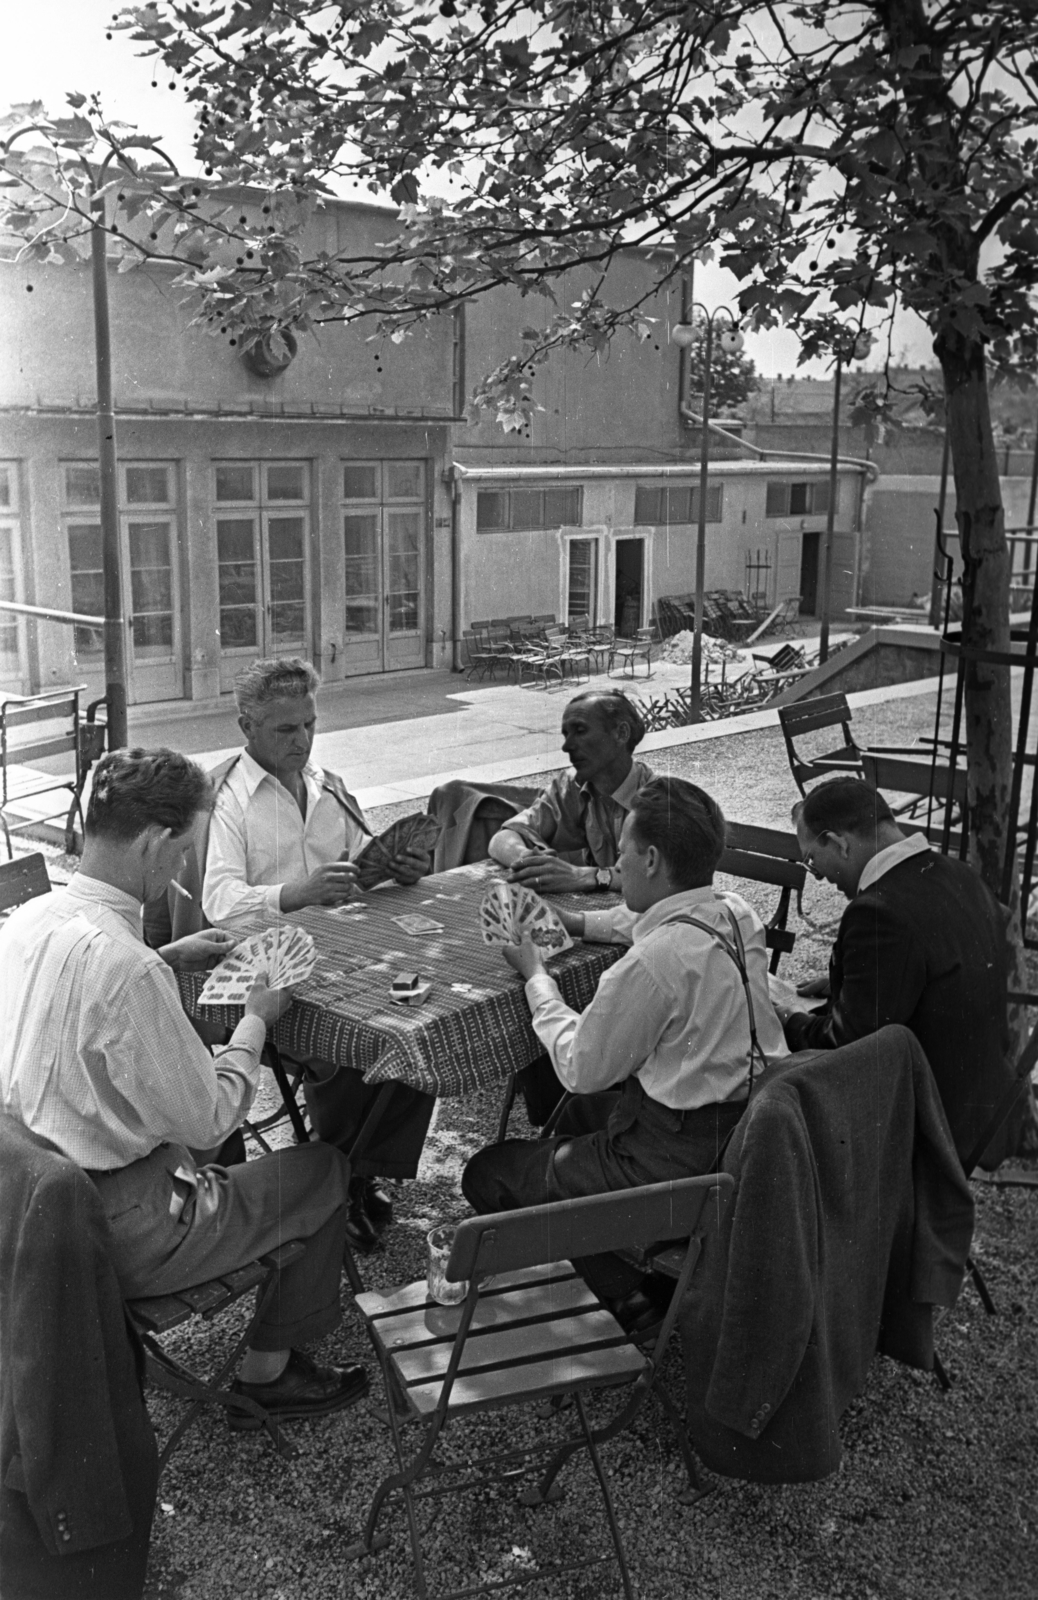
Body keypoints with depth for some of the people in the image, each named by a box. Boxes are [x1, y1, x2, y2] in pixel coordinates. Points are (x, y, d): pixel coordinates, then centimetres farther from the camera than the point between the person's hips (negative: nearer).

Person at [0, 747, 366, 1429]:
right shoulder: (125, 966, -31)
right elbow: (208, 1118, -21)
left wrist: (168, 959, 13)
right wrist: (258, 1019, -7)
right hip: (119, 1232, -9)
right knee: (324, 1169, 9)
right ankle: (268, 1373, 25)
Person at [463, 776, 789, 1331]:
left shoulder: (652, 962, -28)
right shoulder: (736, 913, -2)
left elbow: (582, 1069, -14)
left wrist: (535, 975, -2)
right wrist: (576, 921, 20)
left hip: (682, 1156, -9)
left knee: (487, 1175, 5)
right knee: (579, 1114, 34)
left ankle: (626, 1297, 14)